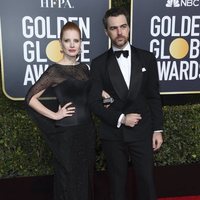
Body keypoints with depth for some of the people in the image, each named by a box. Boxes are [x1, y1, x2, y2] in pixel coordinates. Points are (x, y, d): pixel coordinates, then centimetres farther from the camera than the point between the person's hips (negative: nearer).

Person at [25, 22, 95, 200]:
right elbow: (31, 98, -13)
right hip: (67, 133, -6)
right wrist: (54, 115, -14)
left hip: (87, 130, 6)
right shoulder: (55, 71, -12)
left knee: (86, 177, 18)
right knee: (69, 180, 9)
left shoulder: (84, 68, 6)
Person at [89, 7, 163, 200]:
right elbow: (94, 102, -4)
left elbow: (154, 97, 4)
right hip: (113, 134, 0)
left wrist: (157, 129, 2)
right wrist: (120, 119, -14)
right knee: (117, 182, 13)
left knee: (146, 180, 8)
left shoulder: (147, 58, 2)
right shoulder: (99, 64, -2)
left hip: (142, 132, 1)